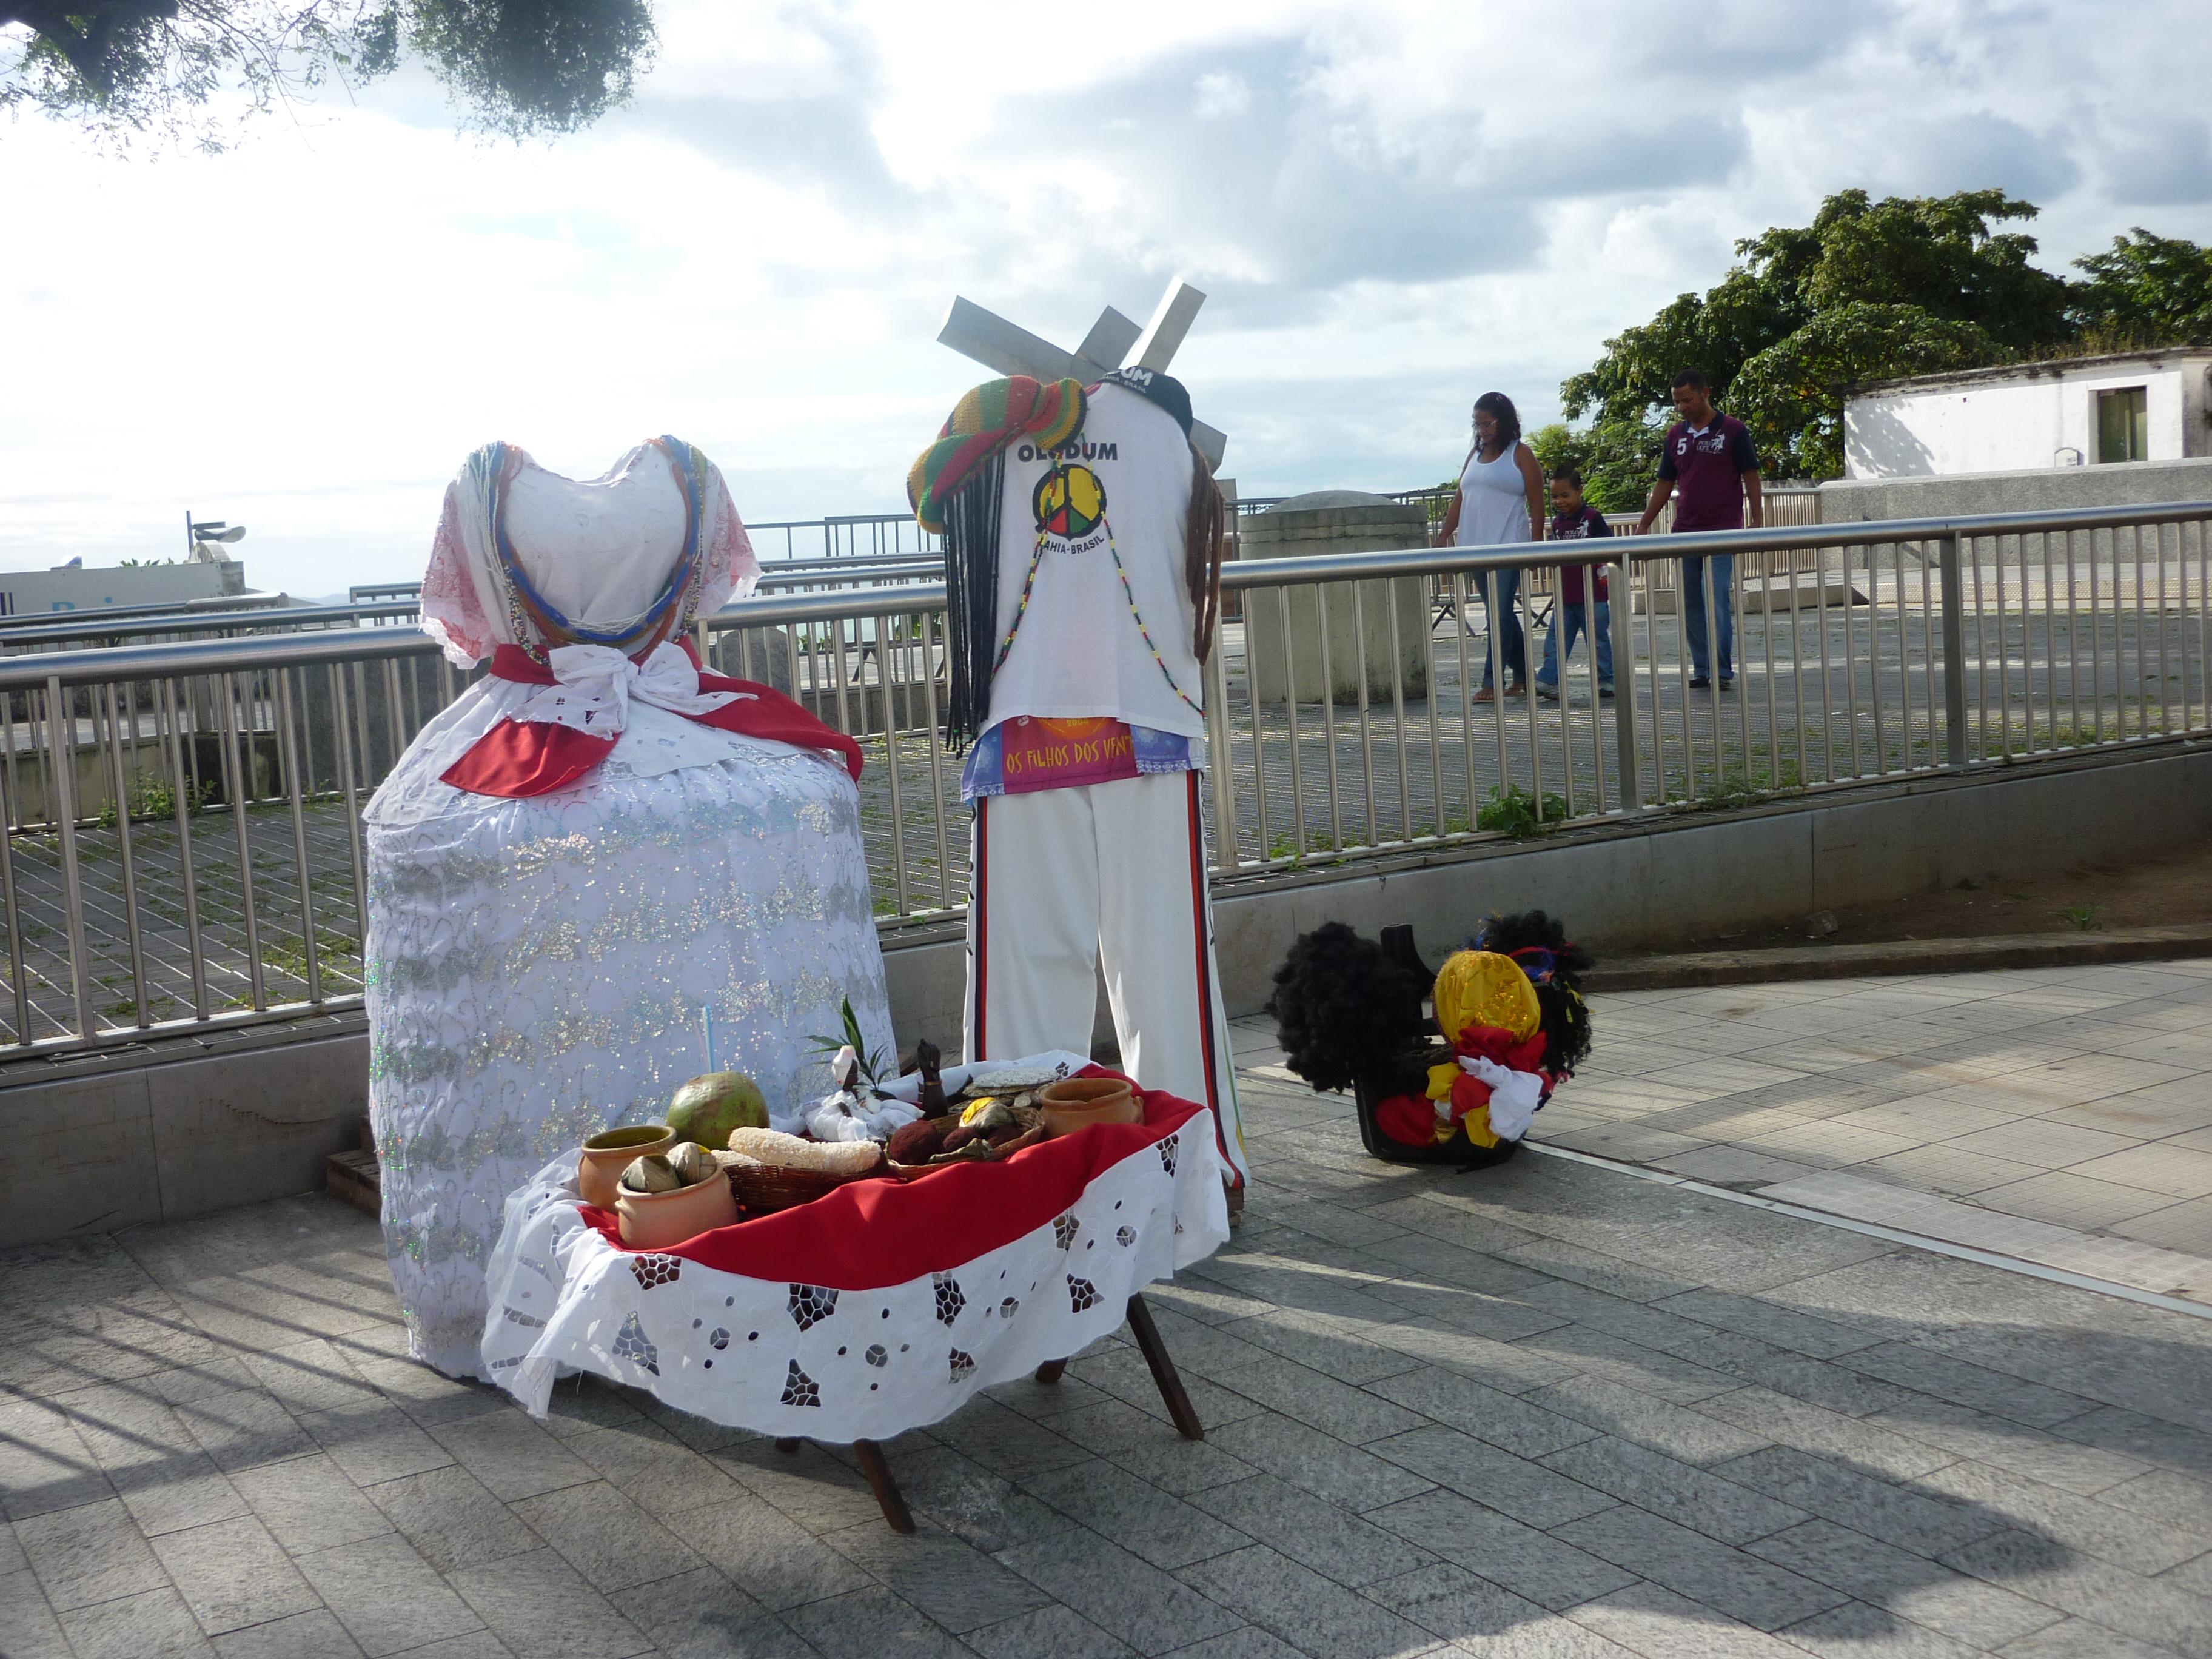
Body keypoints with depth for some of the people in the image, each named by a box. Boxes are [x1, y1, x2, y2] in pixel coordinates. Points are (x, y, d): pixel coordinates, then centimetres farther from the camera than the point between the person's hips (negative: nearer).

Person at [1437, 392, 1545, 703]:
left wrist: (1535, 545, -11)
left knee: (1500, 613, -9)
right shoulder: (1475, 455, 16)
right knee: (1500, 613, 11)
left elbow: (1536, 504, -4)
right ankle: (1522, 674, 20)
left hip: (1508, 546, -6)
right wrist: (1443, 537, 9)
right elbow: (1459, 499, 16)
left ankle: (1492, 682, -11)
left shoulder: (1521, 455, -1)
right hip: (1475, 546, 6)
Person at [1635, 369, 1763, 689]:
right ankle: (1702, 670, 13)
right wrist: (1643, 526, 11)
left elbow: (1751, 477, -1)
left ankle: (1723, 671, -3)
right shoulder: (1676, 435, 11)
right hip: (1685, 532, 5)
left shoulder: (1733, 431, -2)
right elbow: (1665, 484, 15)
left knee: (1718, 602, -10)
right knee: (1690, 605, 5)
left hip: (1723, 531, -5)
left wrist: (1757, 521, -9)